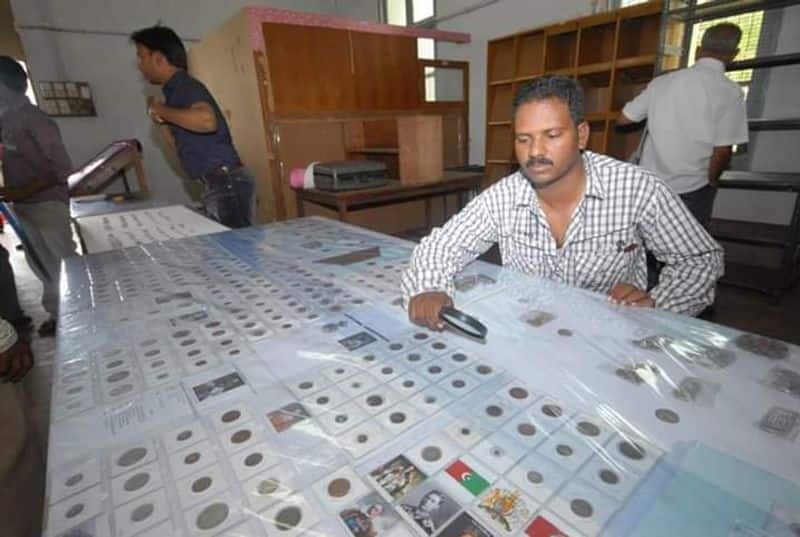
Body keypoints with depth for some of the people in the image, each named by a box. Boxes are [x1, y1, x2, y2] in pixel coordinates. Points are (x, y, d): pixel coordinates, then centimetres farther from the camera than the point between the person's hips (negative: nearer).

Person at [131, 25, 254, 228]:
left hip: (226, 183, -10)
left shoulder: (187, 87, -8)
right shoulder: (176, 91, 19)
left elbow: (207, 120, -32)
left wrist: (162, 110, -16)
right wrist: (161, 121, 9)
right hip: (216, 185, 10)